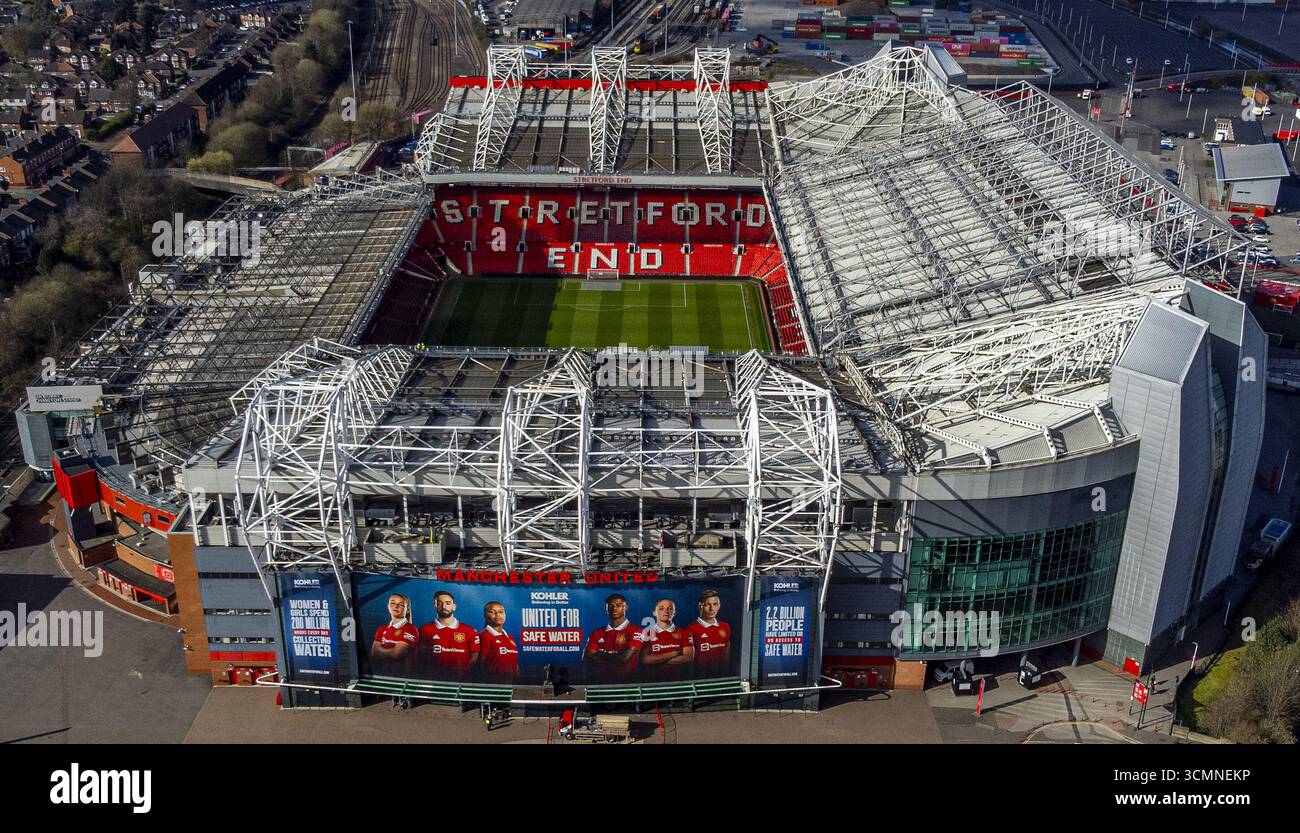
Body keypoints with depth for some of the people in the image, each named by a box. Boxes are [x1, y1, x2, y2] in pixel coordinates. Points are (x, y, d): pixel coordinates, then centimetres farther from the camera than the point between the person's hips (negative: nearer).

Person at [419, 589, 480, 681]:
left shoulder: (469, 631, 10)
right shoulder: (425, 629, 10)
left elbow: (474, 657, 10)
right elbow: (421, 656, 11)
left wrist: (461, 670, -3)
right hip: (434, 679, -1)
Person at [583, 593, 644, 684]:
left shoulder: (635, 631, 1)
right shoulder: (597, 633, 14)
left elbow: (625, 658, -10)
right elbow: (586, 659, 3)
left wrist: (601, 655, 3)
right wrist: (615, 658, -7)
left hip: (625, 681, -5)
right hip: (600, 681, 5)